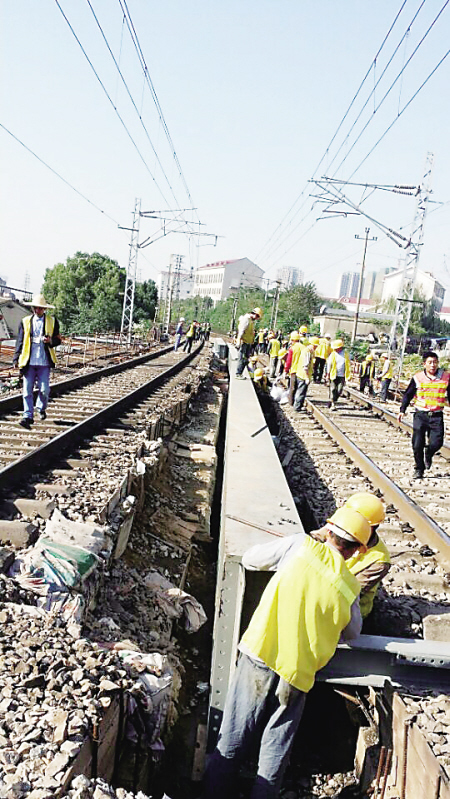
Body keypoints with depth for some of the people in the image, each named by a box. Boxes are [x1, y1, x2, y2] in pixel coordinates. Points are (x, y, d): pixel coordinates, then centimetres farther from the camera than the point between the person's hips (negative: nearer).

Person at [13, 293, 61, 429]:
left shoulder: (52, 321, 7)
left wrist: (50, 340, -14)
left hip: (44, 361, -1)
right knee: (27, 390, -2)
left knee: (44, 389, -1)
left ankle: (41, 408, 27)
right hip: (28, 361, 1)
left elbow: (58, 340, 9)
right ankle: (28, 416, 2)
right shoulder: (25, 321, 10)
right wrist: (16, 358, 4)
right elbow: (20, 341, 11)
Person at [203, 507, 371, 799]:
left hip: (259, 657, 0)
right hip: (297, 674, 1)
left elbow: (249, 559, 5)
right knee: (276, 752, 16)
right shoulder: (350, 587, 1)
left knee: (233, 742, 13)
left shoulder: (300, 545, -4)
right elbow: (352, 633, 17)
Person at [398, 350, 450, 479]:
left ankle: (428, 455, 27)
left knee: (436, 443, -10)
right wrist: (402, 410, -3)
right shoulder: (418, 378, -1)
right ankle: (419, 469, 19)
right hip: (420, 415, 0)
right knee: (417, 445, -1)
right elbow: (408, 394, 6)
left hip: (437, 416, 0)